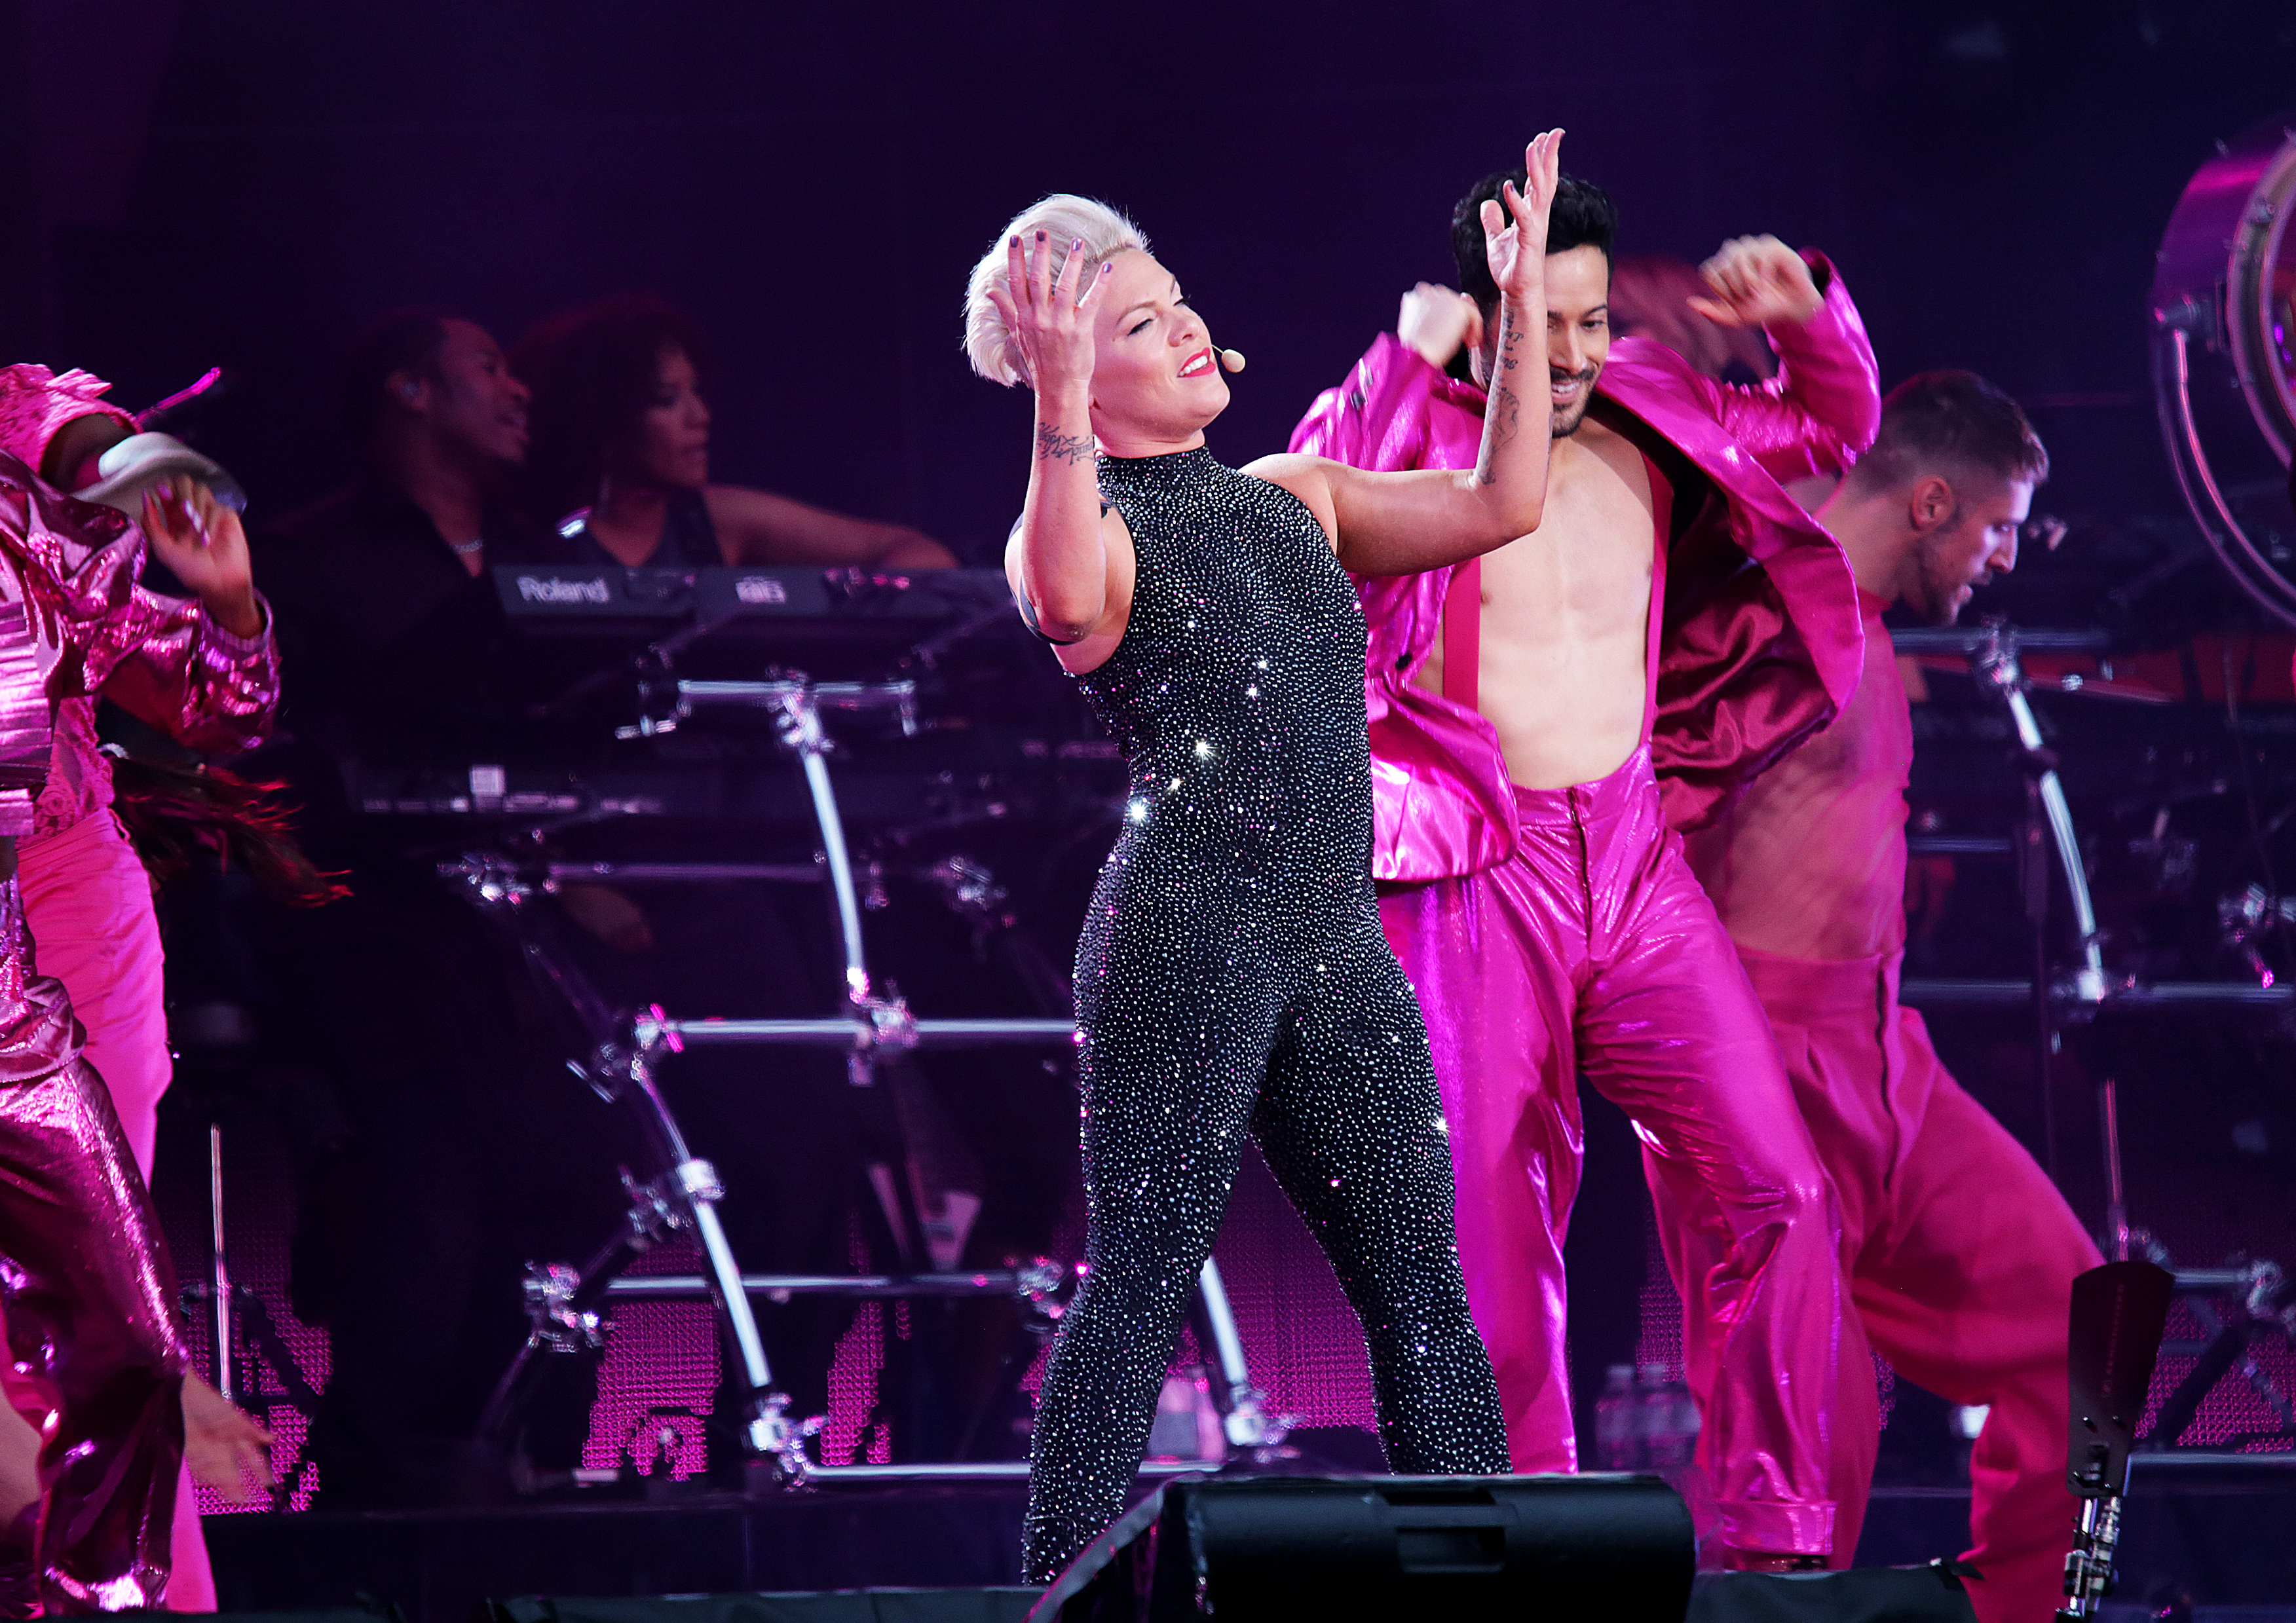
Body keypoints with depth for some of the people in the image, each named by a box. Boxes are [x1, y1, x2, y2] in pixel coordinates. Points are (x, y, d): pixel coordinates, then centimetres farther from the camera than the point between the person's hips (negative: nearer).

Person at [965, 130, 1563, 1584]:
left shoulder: (1292, 498, 20)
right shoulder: (1085, 528, -2)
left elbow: (1500, 504, 14)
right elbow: (1068, 605, -27)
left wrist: (1522, 301, 10)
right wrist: (1060, 405, -37)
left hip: (1337, 943, 7)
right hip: (1188, 932, -7)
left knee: (1422, 1288, 4)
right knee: (1143, 1284, -9)